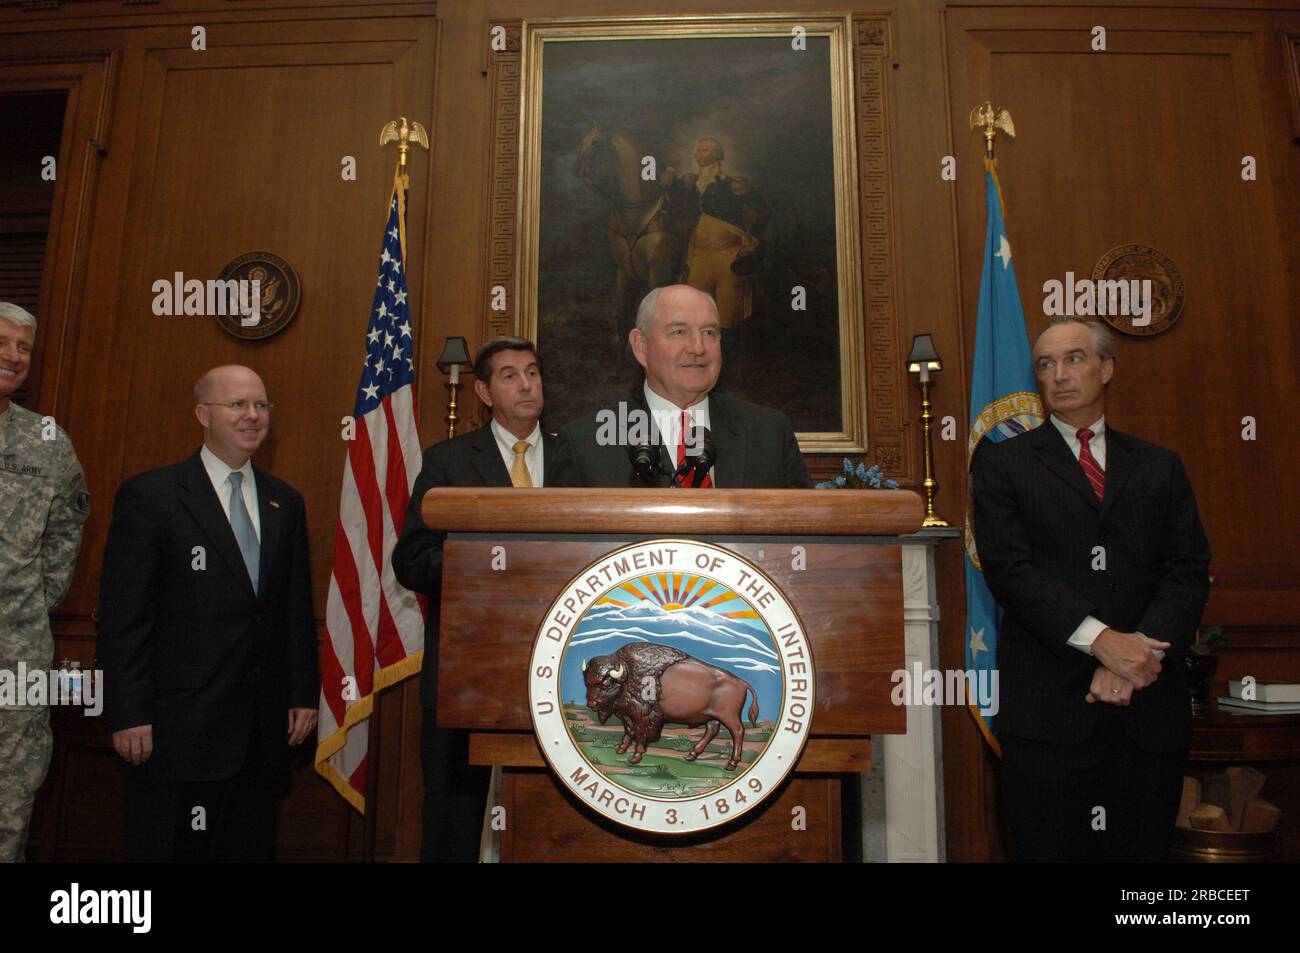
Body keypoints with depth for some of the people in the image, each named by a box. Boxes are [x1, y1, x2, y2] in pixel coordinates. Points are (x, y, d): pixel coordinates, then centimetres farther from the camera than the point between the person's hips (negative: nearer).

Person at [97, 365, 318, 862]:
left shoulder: (285, 503, 11)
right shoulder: (149, 496, -4)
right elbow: (122, 616, -7)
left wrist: (303, 694, 9)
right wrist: (129, 715, -11)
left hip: (262, 728, 5)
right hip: (179, 727, -4)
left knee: (249, 848, 12)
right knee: (169, 847, 6)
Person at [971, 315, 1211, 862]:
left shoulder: (1160, 467, 14)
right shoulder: (1002, 462, 5)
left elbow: (1189, 570, 3)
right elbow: (1008, 566, -7)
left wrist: (1141, 653, -13)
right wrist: (1100, 640, -18)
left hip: (1151, 705, 3)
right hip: (1047, 707, -3)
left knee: (1142, 850, 12)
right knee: (1051, 850, 5)